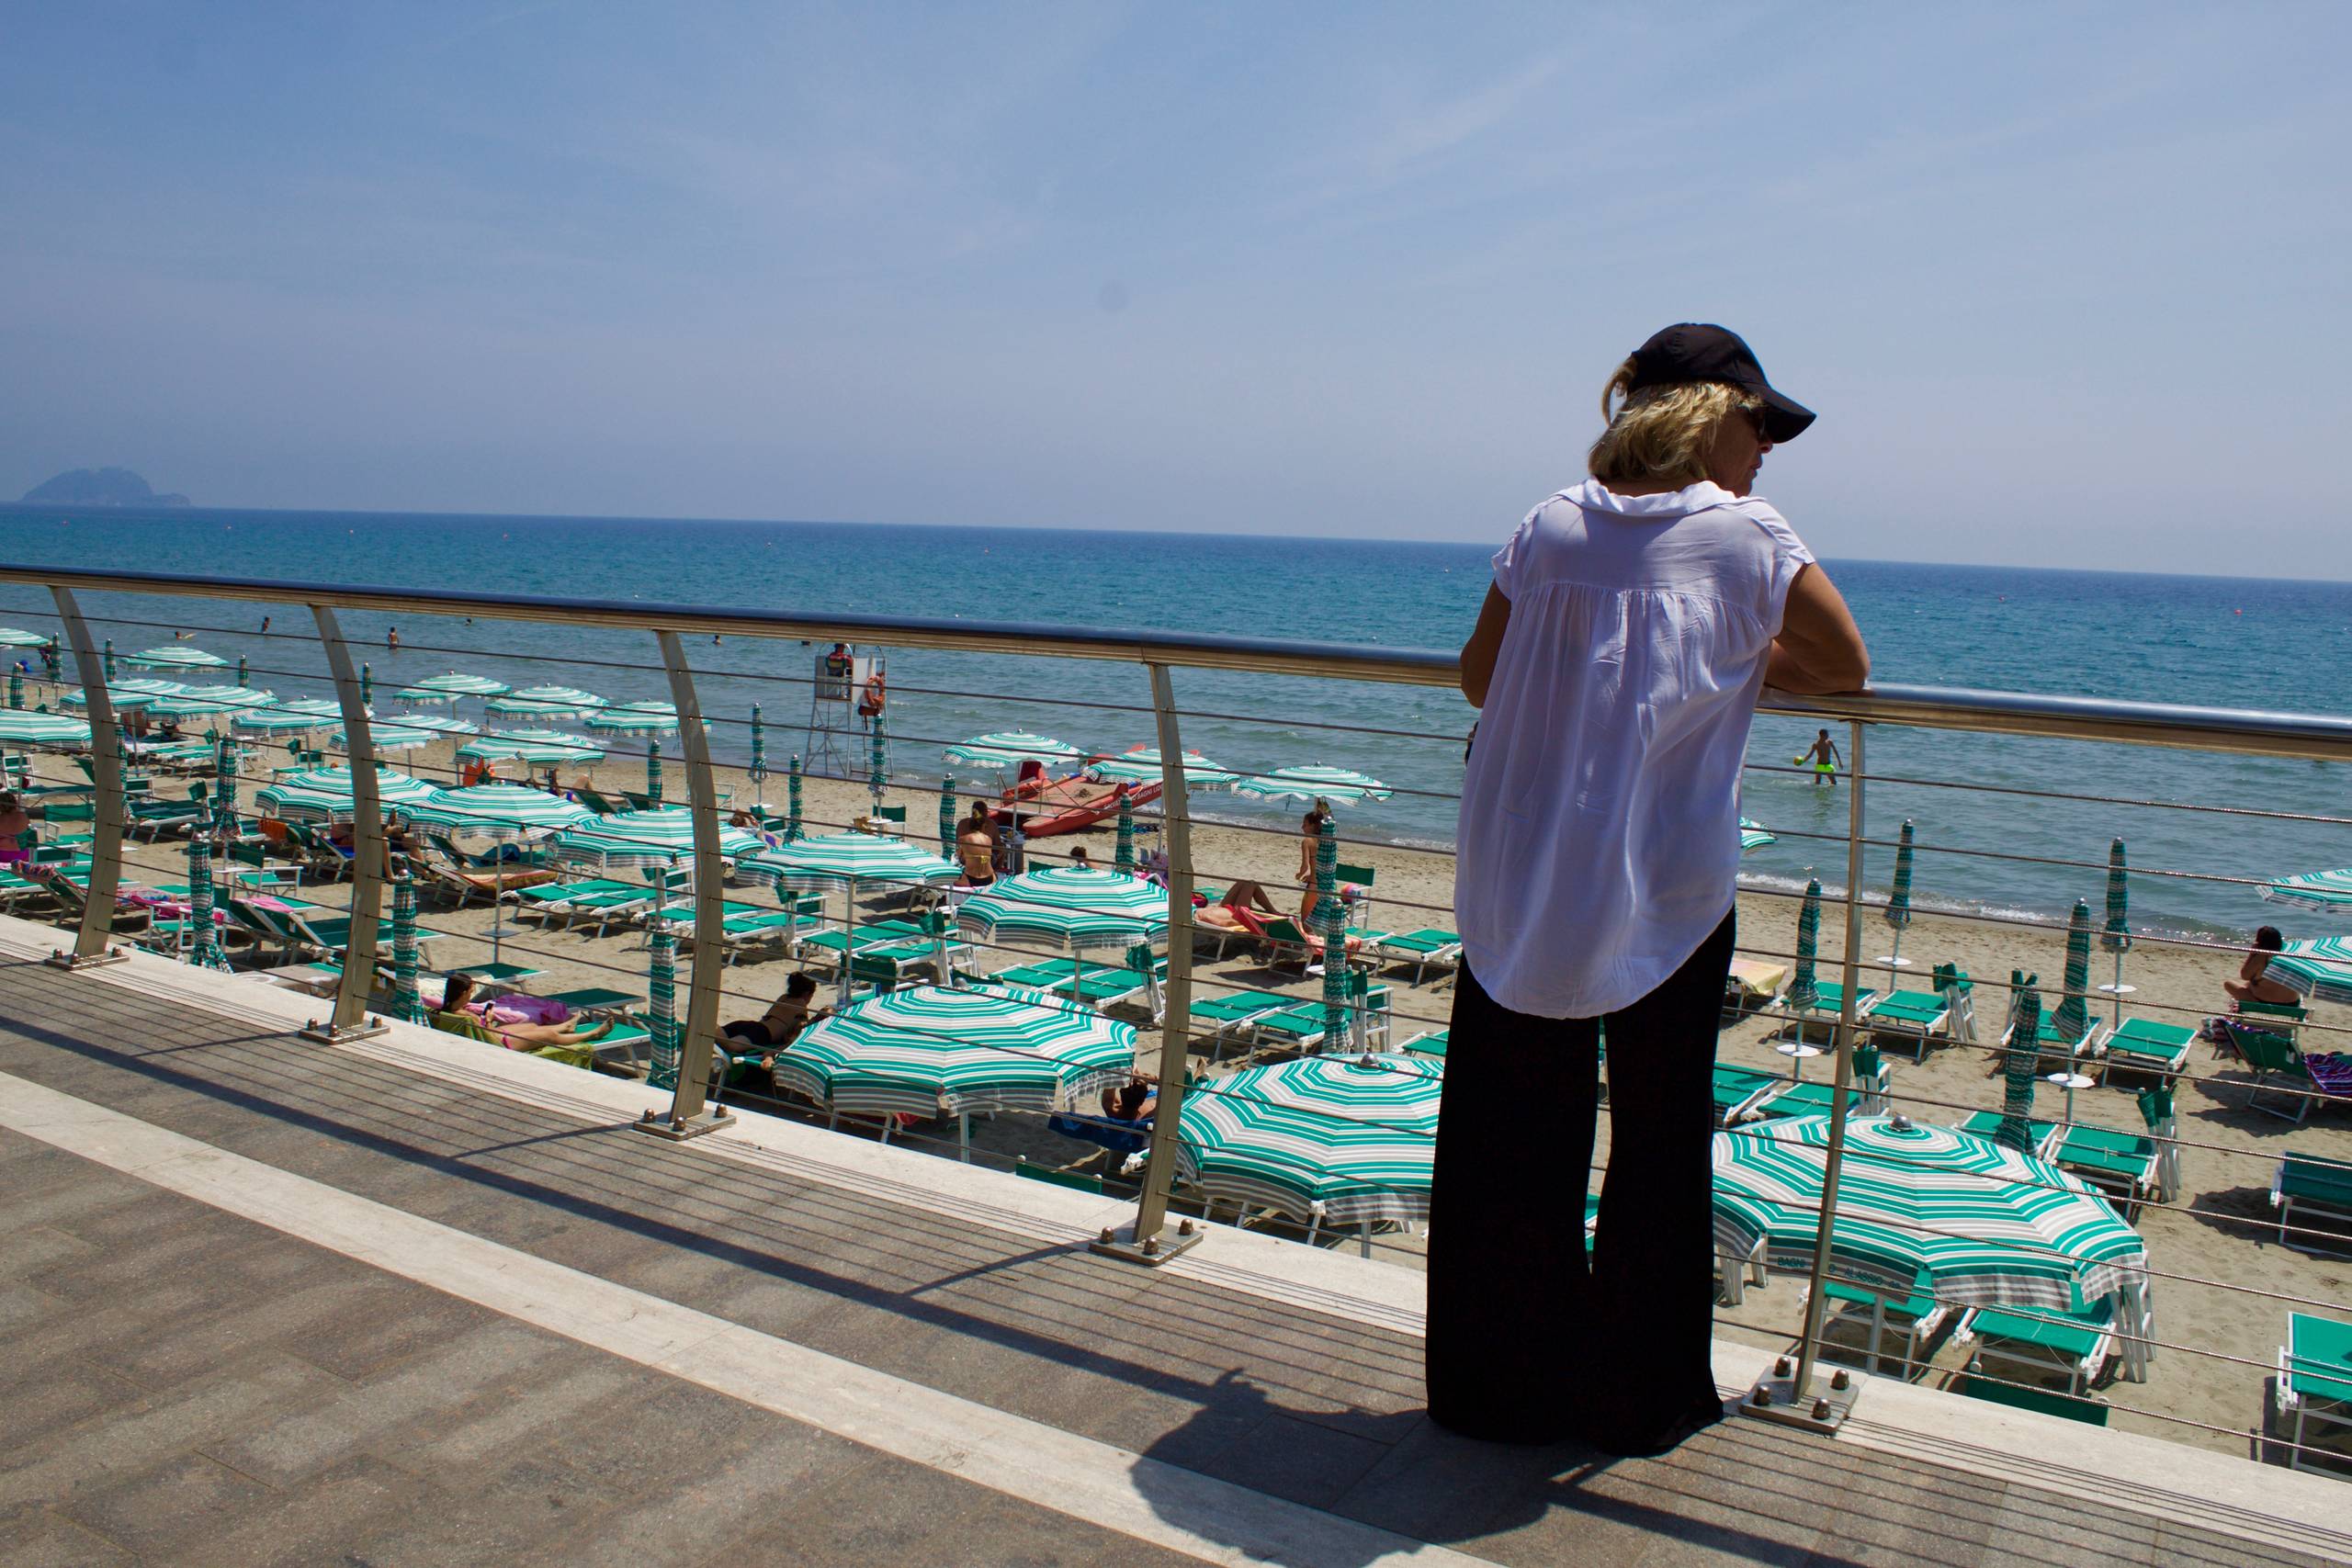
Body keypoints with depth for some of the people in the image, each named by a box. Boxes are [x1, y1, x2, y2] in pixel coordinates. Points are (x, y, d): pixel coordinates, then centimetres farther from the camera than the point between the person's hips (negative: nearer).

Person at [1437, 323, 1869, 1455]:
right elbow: (1846, 668, 4)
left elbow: (1479, 680, 7)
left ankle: (1496, 1383, 26)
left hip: (1518, 885, 3)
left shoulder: (1551, 525, 2)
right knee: (1658, 1134, 13)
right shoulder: (1748, 535, -6)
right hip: (1668, 891, -2)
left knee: (1509, 1130, 12)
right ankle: (1640, 1395, 26)